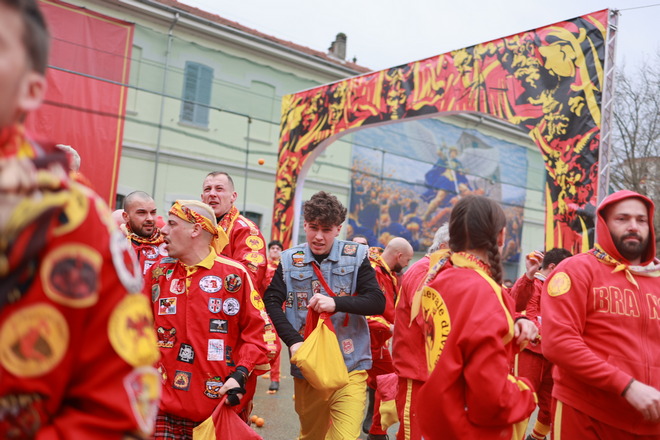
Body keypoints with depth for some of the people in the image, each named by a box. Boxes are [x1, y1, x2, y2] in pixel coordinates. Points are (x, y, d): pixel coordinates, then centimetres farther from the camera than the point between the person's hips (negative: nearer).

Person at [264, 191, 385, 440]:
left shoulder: (355, 256, -2)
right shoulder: (290, 260, 2)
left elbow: (377, 302, -7)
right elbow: (272, 301, -2)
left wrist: (336, 302, -22)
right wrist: (293, 341, -16)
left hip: (349, 366, -2)